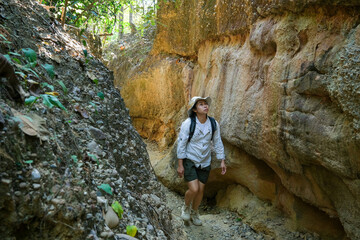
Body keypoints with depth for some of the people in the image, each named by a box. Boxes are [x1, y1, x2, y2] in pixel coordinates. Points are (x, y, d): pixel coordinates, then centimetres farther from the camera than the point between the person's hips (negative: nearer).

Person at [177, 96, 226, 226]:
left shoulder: (214, 124, -6)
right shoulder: (188, 123, -17)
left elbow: (218, 143, 4)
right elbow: (181, 143, -12)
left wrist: (222, 161, 2)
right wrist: (180, 164, -12)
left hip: (205, 162, 4)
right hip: (189, 160, -4)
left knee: (201, 190, 10)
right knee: (194, 189, -14)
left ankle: (194, 213, 37)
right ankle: (186, 207, 20)